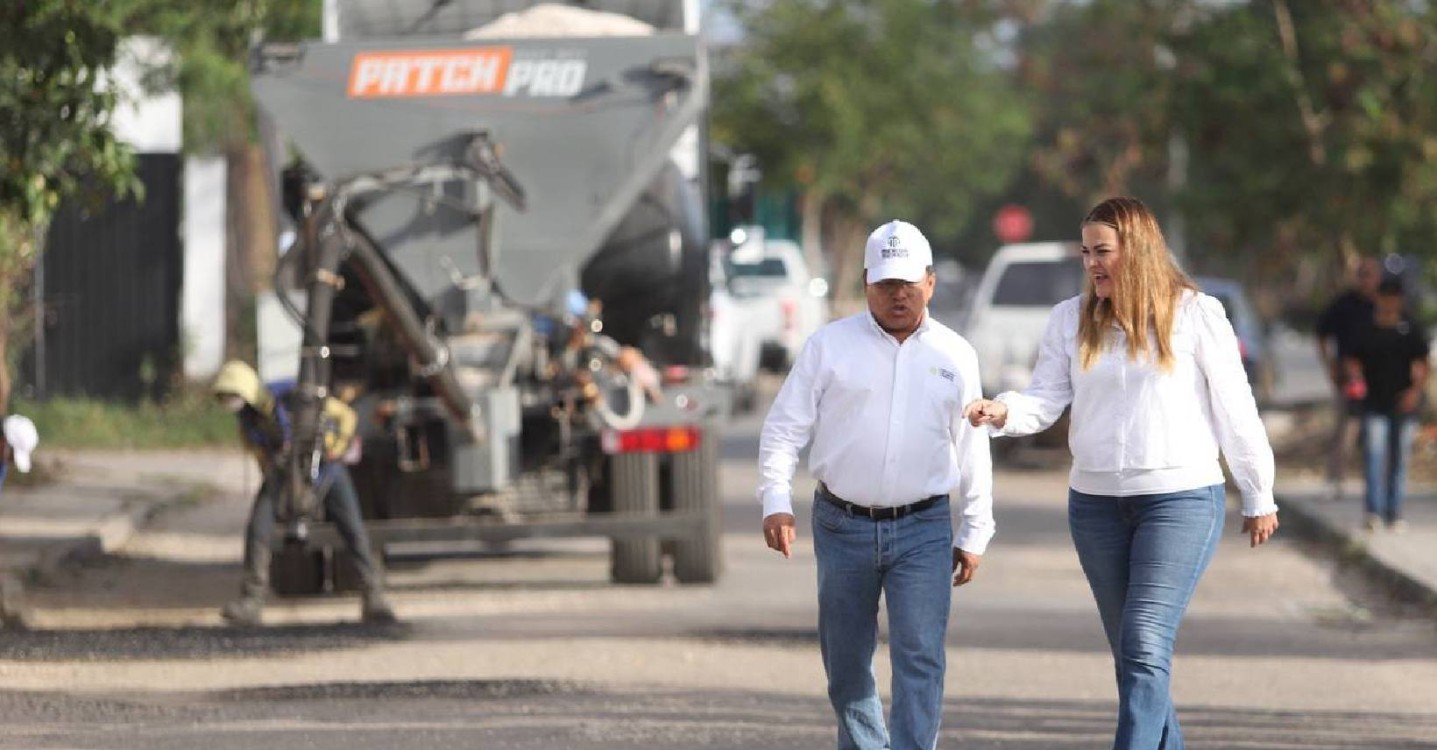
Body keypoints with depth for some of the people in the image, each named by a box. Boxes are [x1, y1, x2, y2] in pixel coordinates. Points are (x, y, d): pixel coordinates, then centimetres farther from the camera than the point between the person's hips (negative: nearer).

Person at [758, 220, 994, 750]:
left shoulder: (954, 355, 7)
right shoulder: (830, 345, 2)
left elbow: (972, 450, 13)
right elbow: (784, 427, 1)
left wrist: (974, 534, 12)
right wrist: (776, 502, -12)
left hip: (922, 531, 0)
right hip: (842, 527, 0)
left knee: (919, 657, -12)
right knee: (845, 662, 8)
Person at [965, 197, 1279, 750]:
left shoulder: (1195, 314, -5)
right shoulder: (1071, 319, 6)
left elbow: (1234, 410, 0)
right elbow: (1046, 401, 0)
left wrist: (1259, 498, 4)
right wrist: (1003, 412, -22)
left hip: (1181, 501, -5)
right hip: (1095, 504, 5)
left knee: (1145, 647, -16)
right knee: (1132, 654, 11)